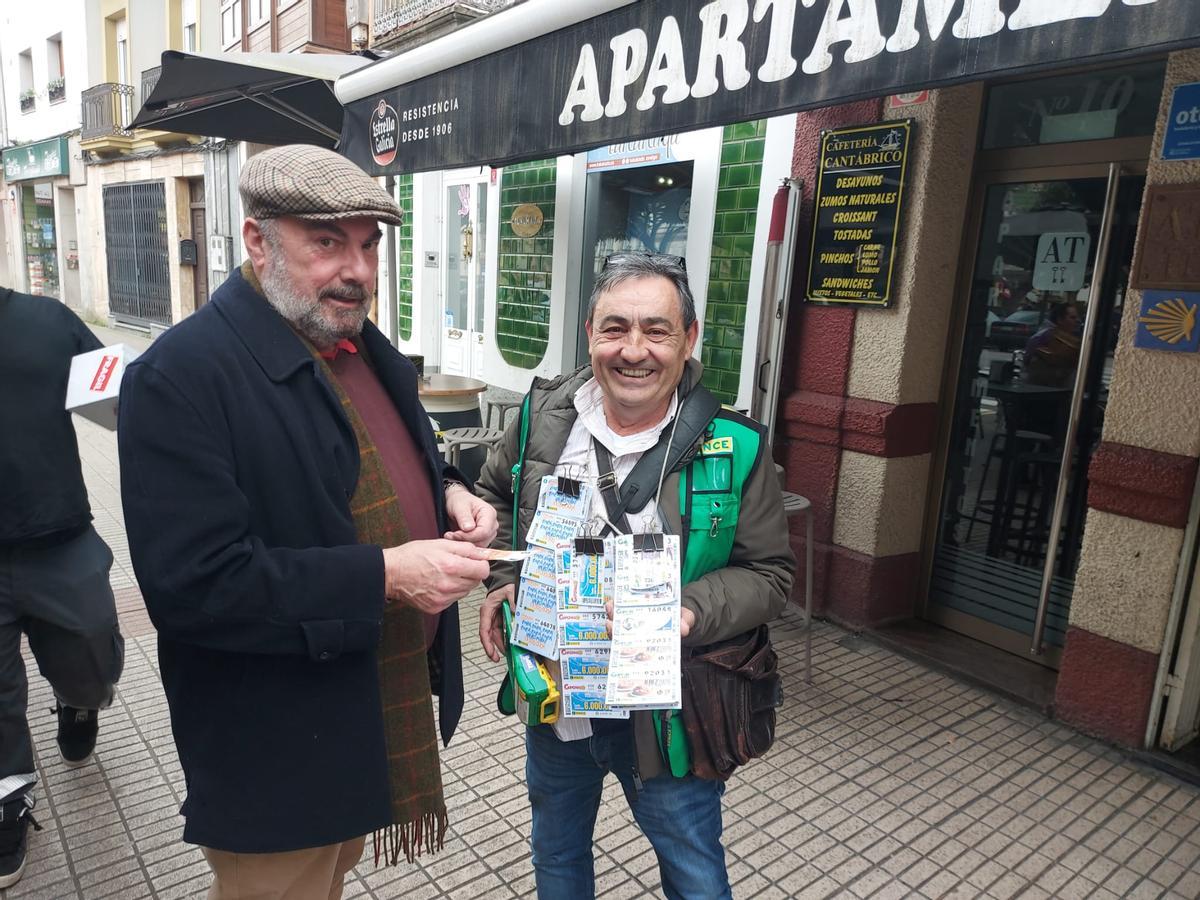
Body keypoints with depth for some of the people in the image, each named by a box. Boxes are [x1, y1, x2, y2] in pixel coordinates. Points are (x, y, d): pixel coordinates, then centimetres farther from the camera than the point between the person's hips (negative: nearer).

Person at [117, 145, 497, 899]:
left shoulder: (367, 347, 4)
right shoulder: (183, 375, -22)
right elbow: (192, 583, -27)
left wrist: (449, 493, -5)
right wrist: (386, 575, -29)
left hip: (390, 695, 7)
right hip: (279, 745, -7)